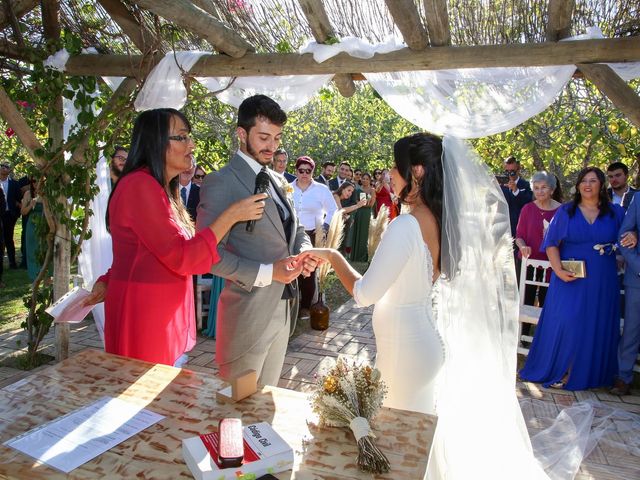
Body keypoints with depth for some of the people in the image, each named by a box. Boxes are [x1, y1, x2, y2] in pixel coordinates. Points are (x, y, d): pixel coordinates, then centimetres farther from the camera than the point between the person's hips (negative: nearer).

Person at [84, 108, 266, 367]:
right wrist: (232, 214, -19)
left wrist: (108, 281, 0)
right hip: (145, 317, -9)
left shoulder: (164, 190, 14)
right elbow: (180, 257, -22)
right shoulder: (140, 185, -18)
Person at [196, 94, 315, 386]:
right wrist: (267, 272, -23)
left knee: (268, 395, 22)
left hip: (281, 307, 8)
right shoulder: (220, 183, -15)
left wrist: (304, 251, -4)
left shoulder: (276, 180, 11)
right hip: (247, 314, -7)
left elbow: (294, 228, 18)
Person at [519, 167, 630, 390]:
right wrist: (558, 270, -12)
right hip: (570, 279, -2)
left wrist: (632, 239, -13)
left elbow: (624, 241, 12)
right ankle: (559, 371, 10)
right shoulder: (566, 211, 3)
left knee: (597, 326, 5)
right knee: (565, 323, -5)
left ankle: (588, 373, 20)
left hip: (602, 282, 2)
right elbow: (551, 243, 1)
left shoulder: (616, 212, 7)